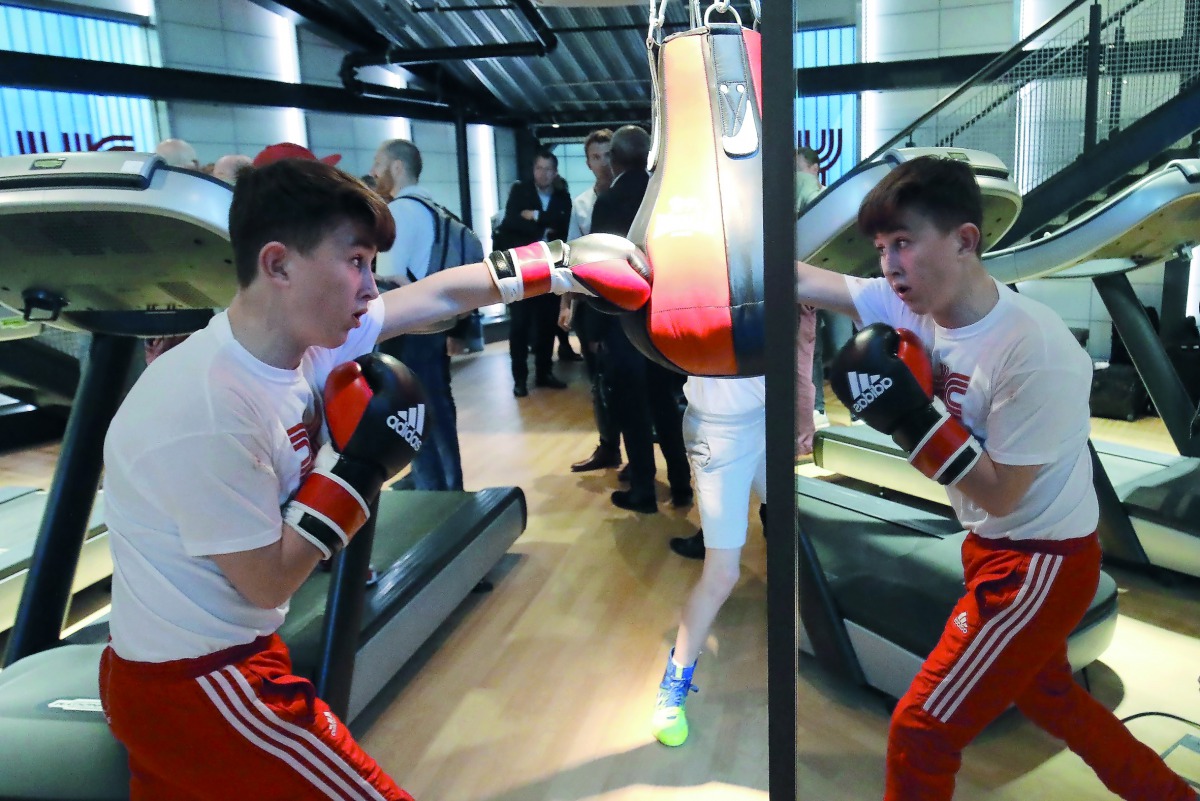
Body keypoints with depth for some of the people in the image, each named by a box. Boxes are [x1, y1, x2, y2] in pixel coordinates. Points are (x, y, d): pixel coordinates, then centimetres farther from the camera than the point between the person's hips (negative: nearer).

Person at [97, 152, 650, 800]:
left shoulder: (306, 335, -8)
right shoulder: (203, 417, -31)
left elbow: (441, 294, 1)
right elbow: (269, 582, -22)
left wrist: (562, 264, 4)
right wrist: (361, 465, -22)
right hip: (196, 689, -7)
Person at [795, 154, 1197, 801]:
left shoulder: (1037, 353, -29)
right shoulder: (914, 301, -9)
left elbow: (999, 494, -24)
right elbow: (803, 281, -8)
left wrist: (907, 412, -32)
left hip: (1041, 563, -8)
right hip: (994, 548, 8)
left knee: (920, 730, -2)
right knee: (1046, 696, 28)